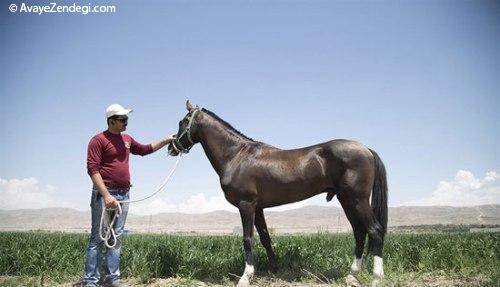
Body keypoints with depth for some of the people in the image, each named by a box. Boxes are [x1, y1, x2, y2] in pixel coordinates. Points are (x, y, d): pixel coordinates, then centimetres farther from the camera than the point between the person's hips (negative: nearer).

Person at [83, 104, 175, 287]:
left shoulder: (127, 139, 14)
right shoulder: (99, 140, -9)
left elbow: (144, 150, 31)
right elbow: (92, 169, -16)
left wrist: (166, 141, 24)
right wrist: (106, 196, -24)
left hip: (124, 195, 7)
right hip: (105, 194, -7)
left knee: (116, 237, 10)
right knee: (98, 238, -3)